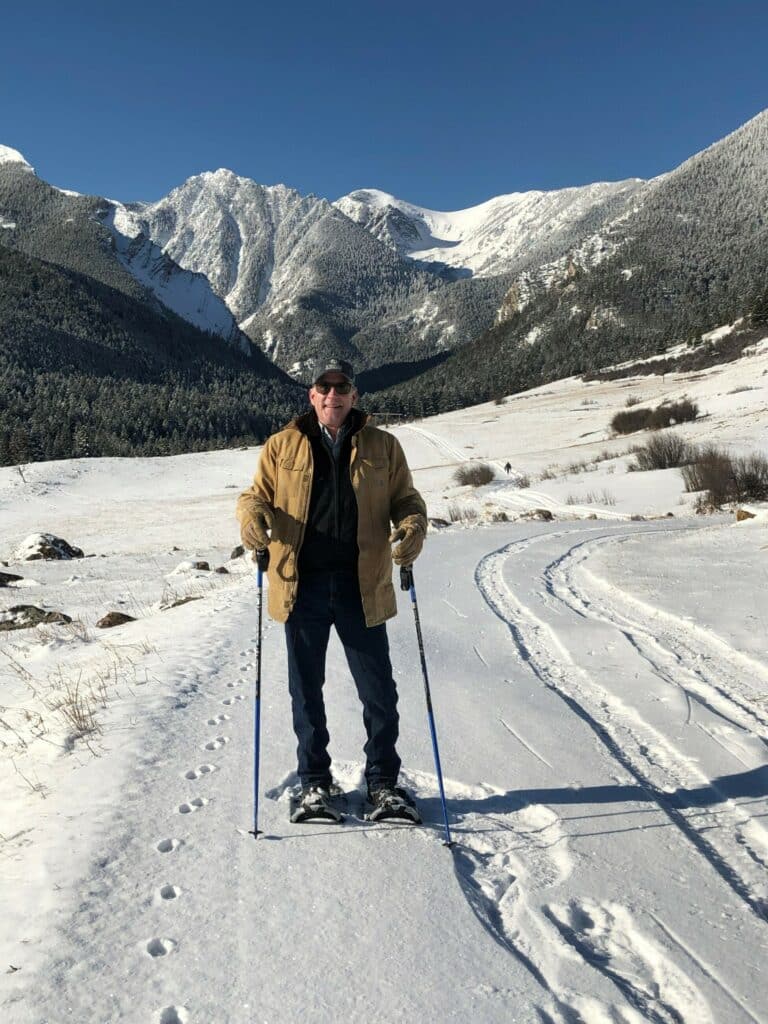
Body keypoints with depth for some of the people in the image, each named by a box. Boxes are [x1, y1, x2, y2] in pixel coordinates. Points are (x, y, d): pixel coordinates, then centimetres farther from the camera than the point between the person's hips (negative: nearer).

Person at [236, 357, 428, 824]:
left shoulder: (382, 446, 6)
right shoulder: (282, 446, 6)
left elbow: (406, 499, 10)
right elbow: (256, 494, 11)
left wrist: (413, 527, -12)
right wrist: (252, 515, -13)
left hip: (362, 587, 0)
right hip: (302, 585, 1)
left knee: (379, 691, 7)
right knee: (306, 690, 12)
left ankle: (384, 782, 25)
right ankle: (315, 783, 28)